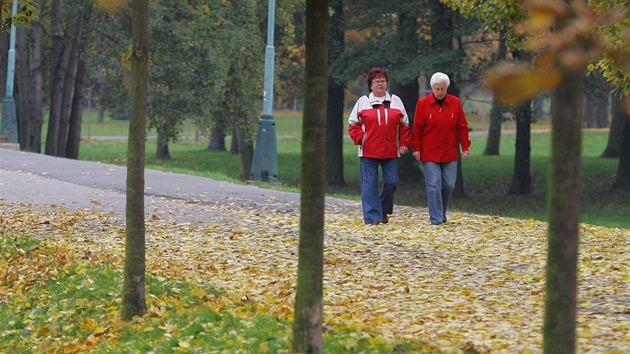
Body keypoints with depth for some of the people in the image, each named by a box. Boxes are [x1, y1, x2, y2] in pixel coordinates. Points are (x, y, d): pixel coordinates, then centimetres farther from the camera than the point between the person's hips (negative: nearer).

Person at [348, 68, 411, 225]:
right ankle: (372, 217, 0)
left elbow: (404, 125, 12)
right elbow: (353, 124, 6)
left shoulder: (396, 101, 11)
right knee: (370, 185, -3)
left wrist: (404, 144, 3)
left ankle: (384, 210, 24)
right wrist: (360, 139, -8)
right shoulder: (362, 102, 7)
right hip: (368, 152, -1)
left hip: (391, 151, 1)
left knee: (391, 182, 1)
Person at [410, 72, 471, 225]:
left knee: (449, 184, 5)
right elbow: (417, 127, -1)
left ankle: (441, 212, 25)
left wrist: (465, 146, 4)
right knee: (434, 185, -7)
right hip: (429, 153, -3)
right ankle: (436, 218, -6)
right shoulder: (423, 103, -3)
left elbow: (462, 126, 7)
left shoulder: (455, 103, 3)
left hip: (450, 153, 3)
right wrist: (416, 148, -3)